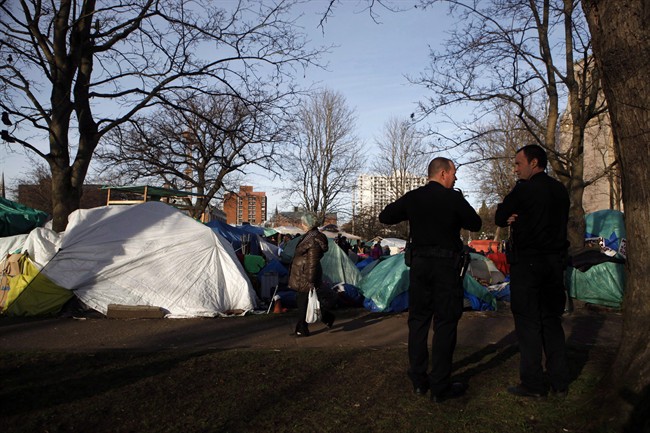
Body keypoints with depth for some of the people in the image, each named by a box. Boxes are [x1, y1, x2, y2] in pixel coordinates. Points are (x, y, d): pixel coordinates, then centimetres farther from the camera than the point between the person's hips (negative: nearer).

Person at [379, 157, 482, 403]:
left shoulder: (412, 197, 4)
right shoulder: (453, 198, -6)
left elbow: (385, 217, 12)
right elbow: (475, 225, 3)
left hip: (419, 263, 4)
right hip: (446, 265, -4)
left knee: (418, 320, 12)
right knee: (445, 323, 1)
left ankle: (418, 382, 18)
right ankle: (440, 387, 4)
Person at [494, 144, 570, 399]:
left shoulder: (524, 189, -12)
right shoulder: (560, 190, 11)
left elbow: (500, 219, -6)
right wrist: (521, 219, 5)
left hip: (527, 263, -7)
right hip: (555, 262, 7)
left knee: (528, 322, 0)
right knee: (552, 320, 14)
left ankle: (532, 384, 4)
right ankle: (560, 382, 19)